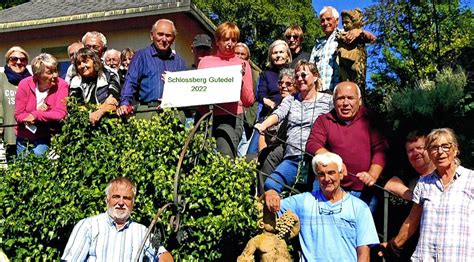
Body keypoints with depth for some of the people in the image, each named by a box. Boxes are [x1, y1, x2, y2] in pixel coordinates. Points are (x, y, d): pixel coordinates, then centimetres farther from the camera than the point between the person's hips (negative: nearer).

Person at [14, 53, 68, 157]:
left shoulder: (61, 85, -15)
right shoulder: (25, 84, -10)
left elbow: (60, 114, -22)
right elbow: (18, 115, -10)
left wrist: (35, 115, -20)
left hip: (44, 140, -3)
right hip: (23, 139, 3)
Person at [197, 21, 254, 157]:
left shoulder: (242, 64, 11)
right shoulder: (205, 61, 16)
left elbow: (249, 101, 8)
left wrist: (241, 79, -7)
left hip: (231, 117, -2)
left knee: (225, 157, -20)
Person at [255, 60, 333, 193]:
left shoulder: (328, 100, 9)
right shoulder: (291, 99, 17)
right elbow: (278, 114, -1)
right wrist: (263, 125, -22)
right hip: (292, 159, 3)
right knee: (270, 185, -19)